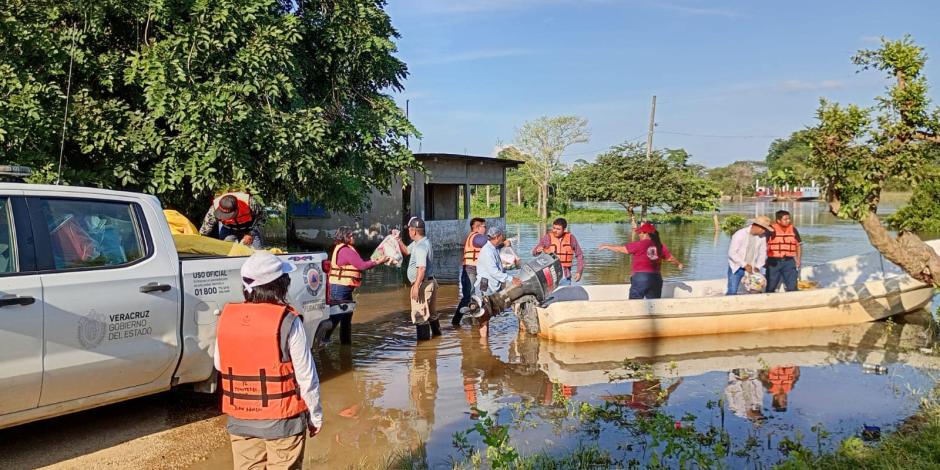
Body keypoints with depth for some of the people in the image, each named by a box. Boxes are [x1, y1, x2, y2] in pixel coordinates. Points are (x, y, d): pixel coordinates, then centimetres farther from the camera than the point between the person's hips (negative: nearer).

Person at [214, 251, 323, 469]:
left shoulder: (227, 317, -5)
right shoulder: (288, 321, -18)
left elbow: (219, 364, 8)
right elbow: (306, 375, -13)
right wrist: (315, 415, -1)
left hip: (240, 420, 4)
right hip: (282, 420, -4)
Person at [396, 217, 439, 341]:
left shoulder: (420, 247, -22)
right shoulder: (418, 243, 9)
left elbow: (422, 268, -30)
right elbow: (406, 251, 23)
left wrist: (416, 286, -30)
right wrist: (399, 240, 9)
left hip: (422, 283, -10)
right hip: (430, 281, 10)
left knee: (419, 312, 0)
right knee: (431, 310, 24)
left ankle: (423, 336, 7)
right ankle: (436, 331, 39)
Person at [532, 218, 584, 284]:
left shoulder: (571, 238, 2)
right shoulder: (547, 237, -4)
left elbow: (579, 255, 10)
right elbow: (534, 253, -8)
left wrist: (579, 272, 2)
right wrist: (538, 250, -32)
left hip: (565, 276, 2)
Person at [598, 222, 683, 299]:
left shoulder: (640, 244, -8)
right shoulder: (659, 245, 6)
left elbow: (622, 249, -6)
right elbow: (670, 258, 16)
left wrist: (607, 246, 7)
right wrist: (678, 264, 37)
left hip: (640, 277, -5)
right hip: (656, 278, 5)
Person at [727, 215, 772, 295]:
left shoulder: (762, 237, -3)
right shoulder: (740, 234, -17)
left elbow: (762, 253, 7)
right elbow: (731, 253, -18)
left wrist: (757, 267, -5)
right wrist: (744, 265, -21)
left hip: (750, 268, 4)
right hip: (736, 268, -4)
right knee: (732, 292, -10)